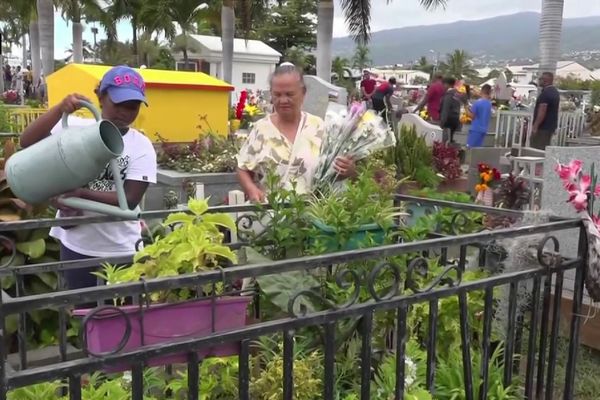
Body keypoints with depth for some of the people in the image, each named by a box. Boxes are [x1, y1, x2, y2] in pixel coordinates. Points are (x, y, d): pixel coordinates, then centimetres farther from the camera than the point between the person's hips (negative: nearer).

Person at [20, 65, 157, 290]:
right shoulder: (75, 128, -3)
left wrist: (80, 194, -25)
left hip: (121, 250, -1)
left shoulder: (142, 147, -7)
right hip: (76, 245, 1)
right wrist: (60, 109, -22)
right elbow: (27, 142, -11)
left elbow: (130, 200, -14)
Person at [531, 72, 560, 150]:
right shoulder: (555, 92, 15)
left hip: (543, 127, -10)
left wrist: (535, 126, -23)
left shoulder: (545, 93, -17)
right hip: (551, 126, 10)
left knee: (537, 149, -8)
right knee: (545, 148, 14)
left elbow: (542, 111, -23)